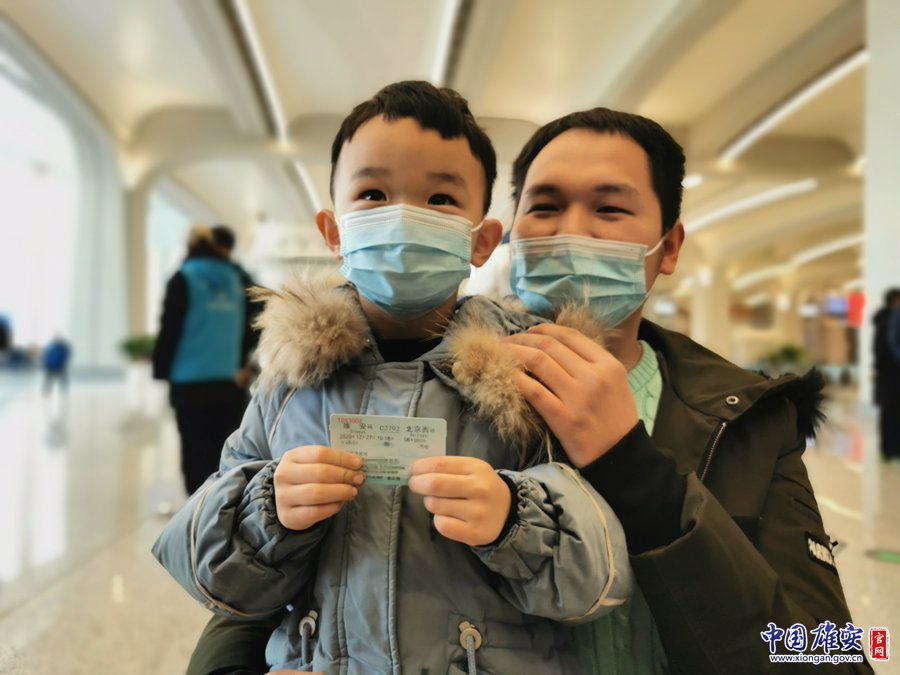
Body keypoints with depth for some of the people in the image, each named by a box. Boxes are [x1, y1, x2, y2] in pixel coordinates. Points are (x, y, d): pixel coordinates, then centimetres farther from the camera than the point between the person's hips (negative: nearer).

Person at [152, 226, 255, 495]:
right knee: (219, 451, 14)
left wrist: (161, 368, 3)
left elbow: (169, 328, -6)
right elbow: (246, 328, 11)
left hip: (190, 384, -4)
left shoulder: (183, 279, -4)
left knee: (195, 453, 2)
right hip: (228, 384, 5)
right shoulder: (234, 280, 10)